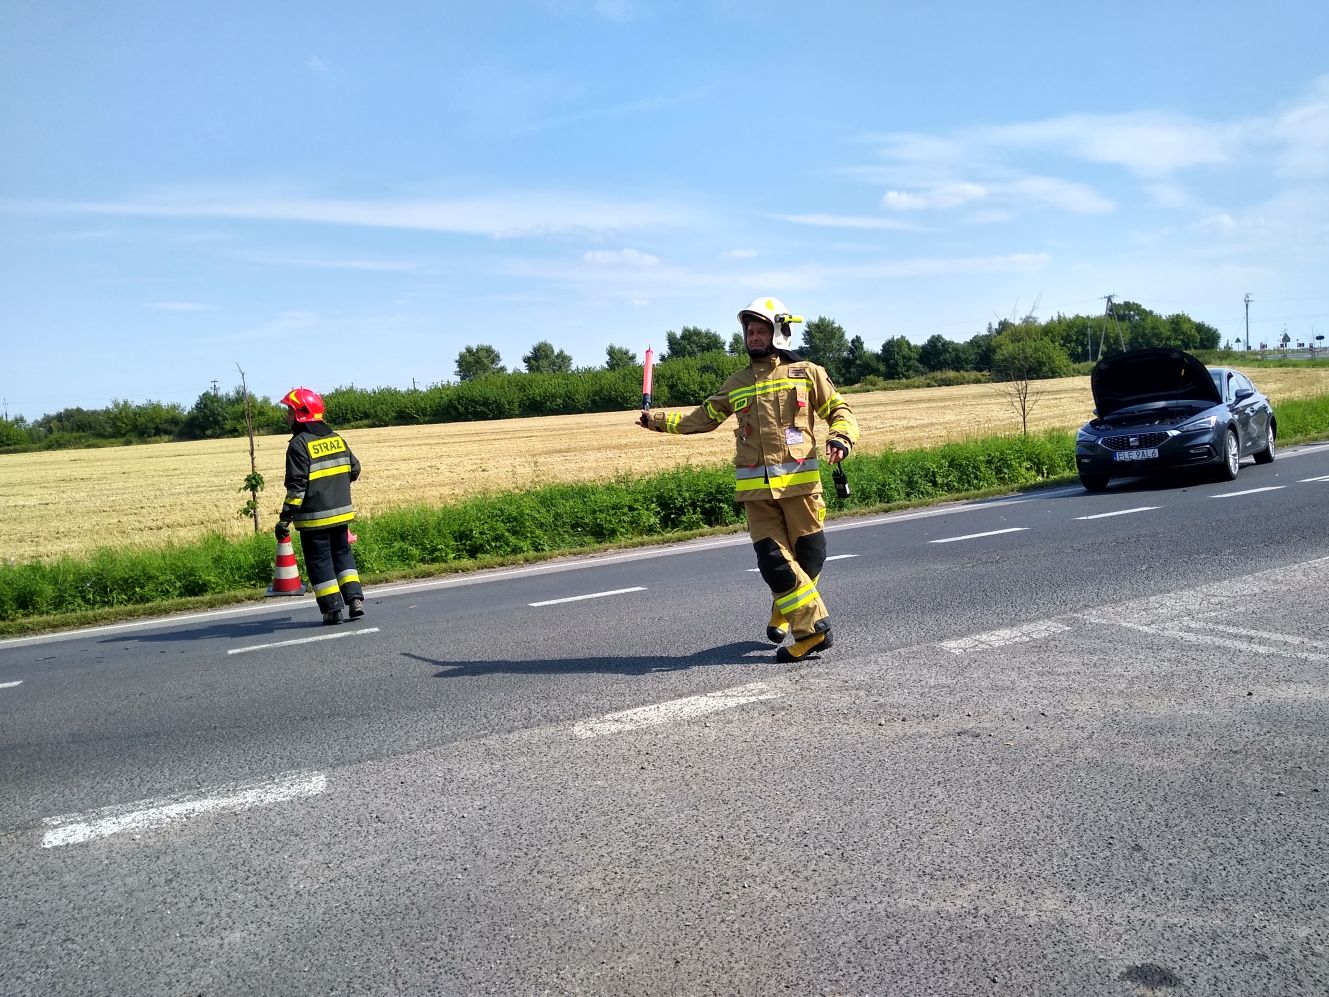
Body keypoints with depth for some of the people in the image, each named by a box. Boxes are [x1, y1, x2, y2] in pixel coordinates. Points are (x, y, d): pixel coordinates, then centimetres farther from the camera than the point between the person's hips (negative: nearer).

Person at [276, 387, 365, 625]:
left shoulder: (299, 444, -14)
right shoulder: (336, 438, 7)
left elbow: (296, 486, -18)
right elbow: (354, 469, 13)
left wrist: (285, 518, -16)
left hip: (314, 518, -6)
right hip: (341, 512, 6)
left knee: (319, 561, 4)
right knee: (342, 554, 18)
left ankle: (332, 609, 4)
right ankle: (355, 599, 8)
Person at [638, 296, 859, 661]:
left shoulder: (806, 373, 7)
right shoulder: (737, 384, 17)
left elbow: (840, 410, 9)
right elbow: (704, 418, 25)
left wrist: (840, 439, -11)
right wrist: (658, 420, 22)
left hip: (799, 480, -2)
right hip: (756, 487, 2)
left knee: (808, 555, 1)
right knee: (774, 560, -6)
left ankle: (784, 614, 24)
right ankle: (814, 629, 5)